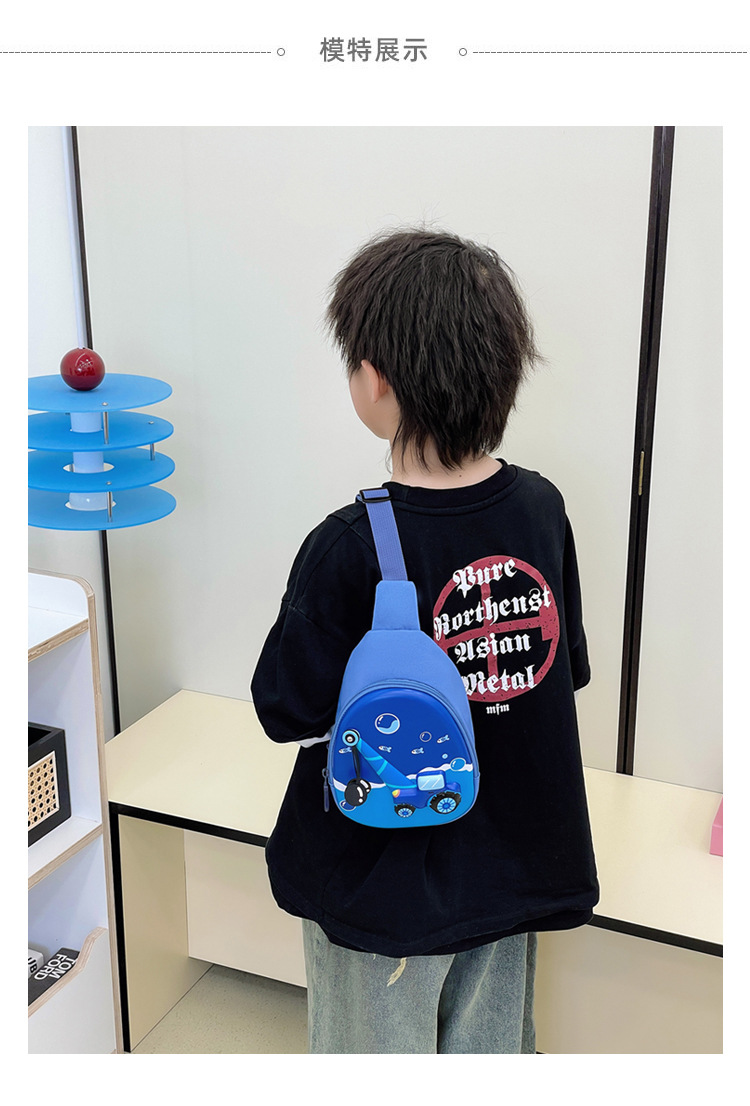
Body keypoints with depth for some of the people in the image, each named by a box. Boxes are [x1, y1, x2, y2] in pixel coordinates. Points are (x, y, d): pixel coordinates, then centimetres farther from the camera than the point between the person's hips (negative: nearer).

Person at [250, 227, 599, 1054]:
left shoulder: (350, 551, -28)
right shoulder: (543, 510, -11)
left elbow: (287, 709, -16)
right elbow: (566, 669, 1)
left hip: (385, 884, -4)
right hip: (509, 868, 5)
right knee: (487, 1047, 25)